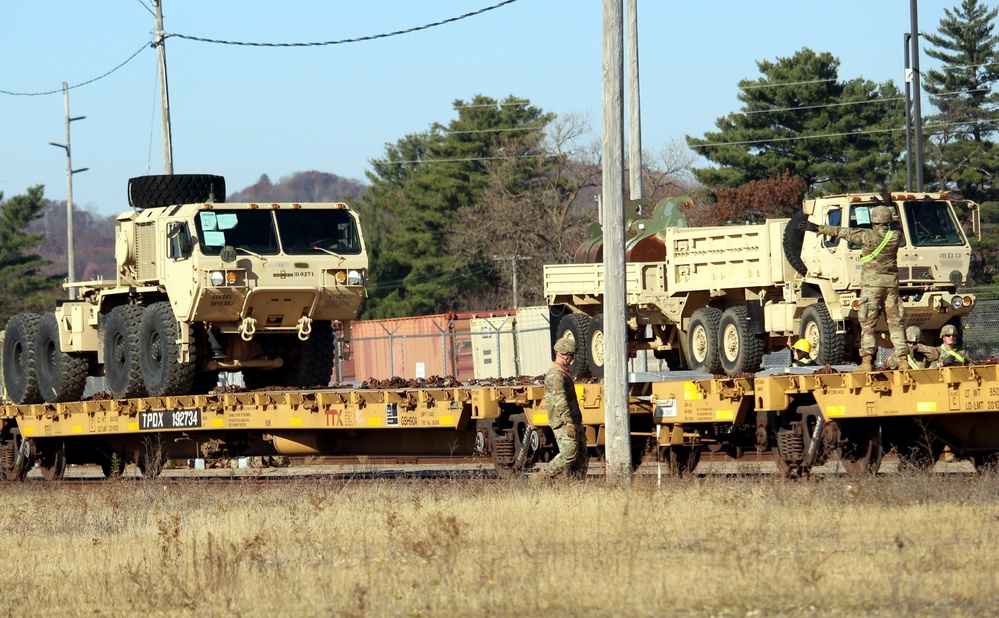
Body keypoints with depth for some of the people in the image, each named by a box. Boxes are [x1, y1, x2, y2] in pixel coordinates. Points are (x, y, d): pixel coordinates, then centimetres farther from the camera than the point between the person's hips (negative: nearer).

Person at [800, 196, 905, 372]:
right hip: (891, 282, 4)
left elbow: (843, 232, -5)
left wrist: (818, 228, -1)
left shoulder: (868, 236, -9)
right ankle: (903, 359, 1)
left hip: (871, 284, -4)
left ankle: (866, 361, -11)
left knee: (867, 324, -4)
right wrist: (888, 207, 38)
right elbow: (890, 229, 28)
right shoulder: (895, 236, 3)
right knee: (895, 322, 6)